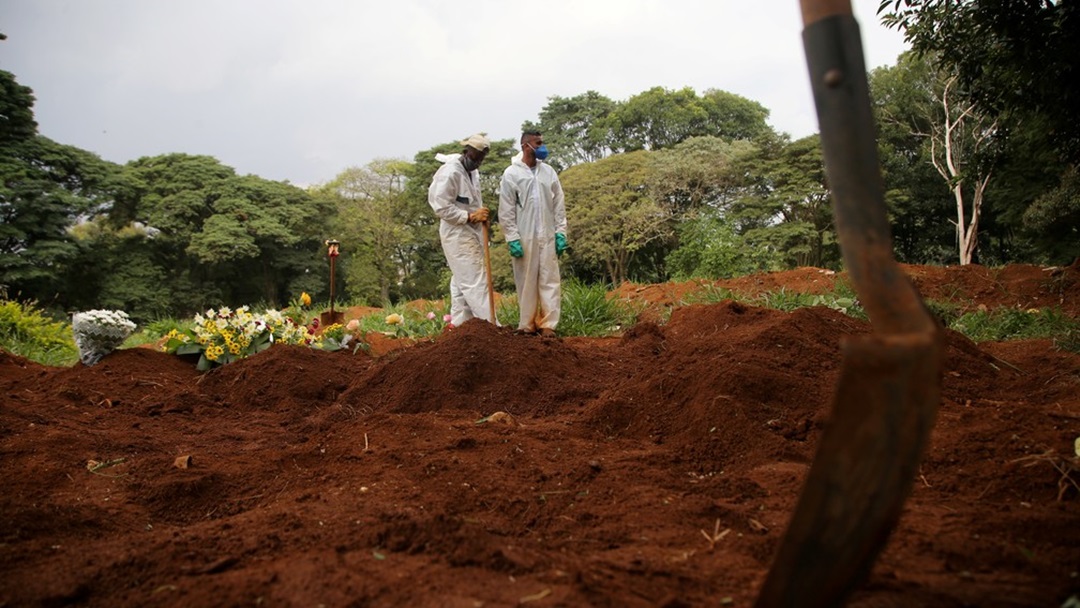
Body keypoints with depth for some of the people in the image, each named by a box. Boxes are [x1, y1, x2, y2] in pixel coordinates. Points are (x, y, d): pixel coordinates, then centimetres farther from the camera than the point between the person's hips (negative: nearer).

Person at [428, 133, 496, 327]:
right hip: (458, 235, -9)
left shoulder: (473, 172, 12)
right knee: (475, 281, -9)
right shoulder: (450, 172, -15)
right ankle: (491, 325, -8)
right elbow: (442, 207, -20)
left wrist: (481, 214, 6)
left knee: (462, 282, 13)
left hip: (471, 234, 9)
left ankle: (459, 324, 20)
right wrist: (471, 216, -21)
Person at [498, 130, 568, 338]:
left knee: (550, 281, -1)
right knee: (526, 282, 4)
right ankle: (527, 325, 13)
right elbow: (506, 211, -4)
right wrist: (512, 239, -10)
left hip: (547, 236, 3)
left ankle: (548, 325, 4)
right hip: (524, 238, -3)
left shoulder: (548, 171, 8)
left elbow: (559, 205, 9)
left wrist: (560, 233, 1)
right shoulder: (511, 174, -2)